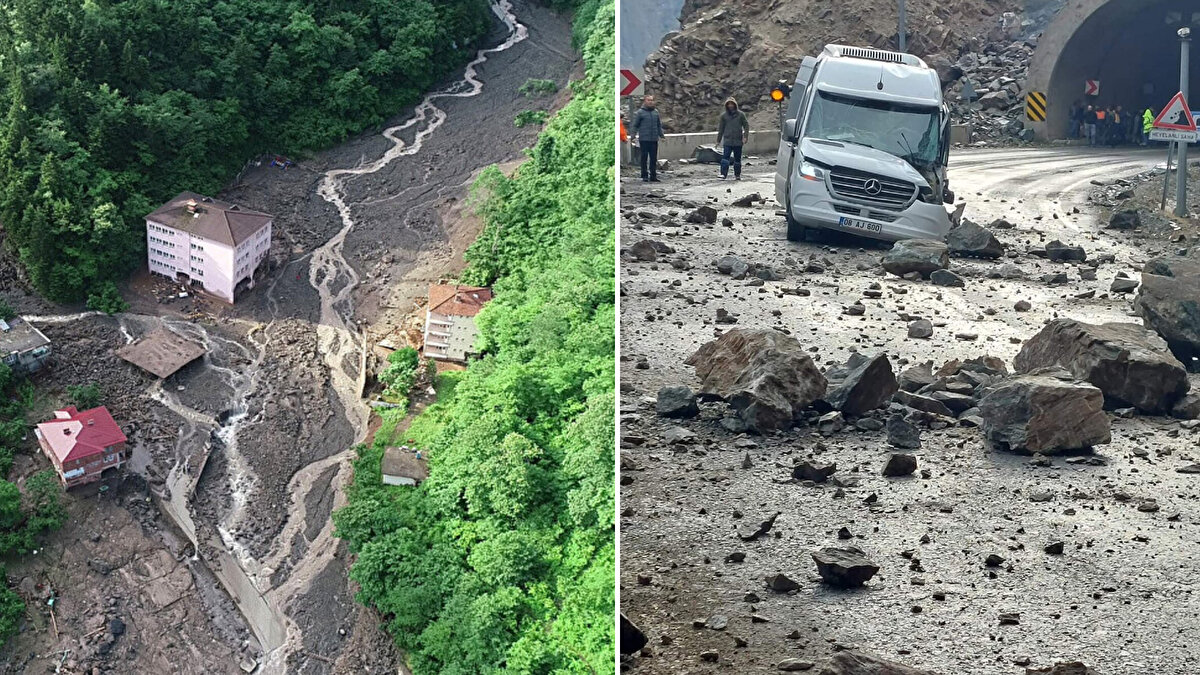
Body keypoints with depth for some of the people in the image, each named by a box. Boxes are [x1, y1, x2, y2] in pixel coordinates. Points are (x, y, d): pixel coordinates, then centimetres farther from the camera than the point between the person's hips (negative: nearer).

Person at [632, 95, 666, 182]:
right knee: (644, 158, 1)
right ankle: (645, 175, 7)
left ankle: (653, 176, 11)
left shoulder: (656, 112, 11)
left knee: (654, 158, 6)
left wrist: (661, 135, 13)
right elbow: (635, 125, 0)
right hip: (644, 139, -4)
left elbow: (659, 125, 19)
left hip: (654, 139, 4)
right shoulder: (640, 112, -2)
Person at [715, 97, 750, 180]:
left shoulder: (741, 114, 2)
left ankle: (737, 175, 18)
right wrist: (718, 140, 9)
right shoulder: (724, 115, 4)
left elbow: (746, 126, 4)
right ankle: (723, 174, -18)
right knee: (725, 157, -13)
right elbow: (721, 129, 10)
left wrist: (745, 137, -7)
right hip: (727, 141, 0)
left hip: (738, 141, 0)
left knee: (737, 158, 8)